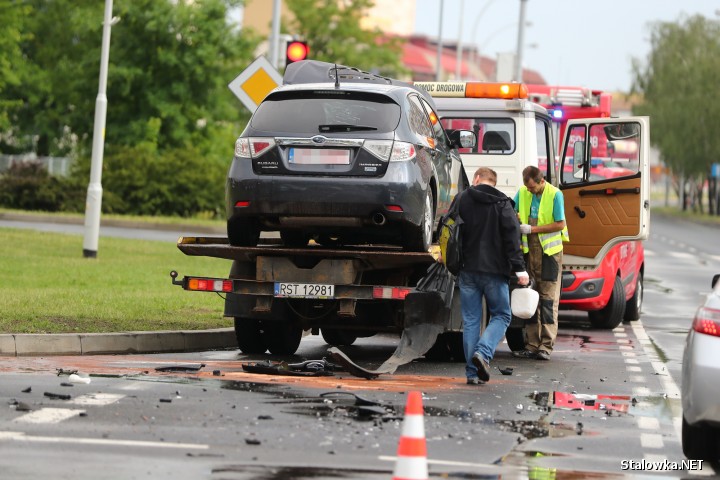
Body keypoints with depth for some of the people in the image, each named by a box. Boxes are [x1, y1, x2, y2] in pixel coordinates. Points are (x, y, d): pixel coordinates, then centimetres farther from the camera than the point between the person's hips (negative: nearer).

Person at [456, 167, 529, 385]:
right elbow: (512, 238, -8)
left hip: (467, 270, 3)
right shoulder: (502, 203, -2)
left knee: (470, 321, 6)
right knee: (501, 315, 9)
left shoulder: (461, 200, 6)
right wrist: (519, 268, -9)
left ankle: (473, 372, 3)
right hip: (494, 270, -2)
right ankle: (483, 352, -15)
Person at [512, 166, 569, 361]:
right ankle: (531, 345, 8)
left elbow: (560, 224, -11)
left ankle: (546, 346, -6)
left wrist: (532, 229, -14)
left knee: (548, 297, -6)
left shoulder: (555, 195, -10)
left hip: (550, 250, -5)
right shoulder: (522, 192, 6)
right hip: (529, 250, 5)